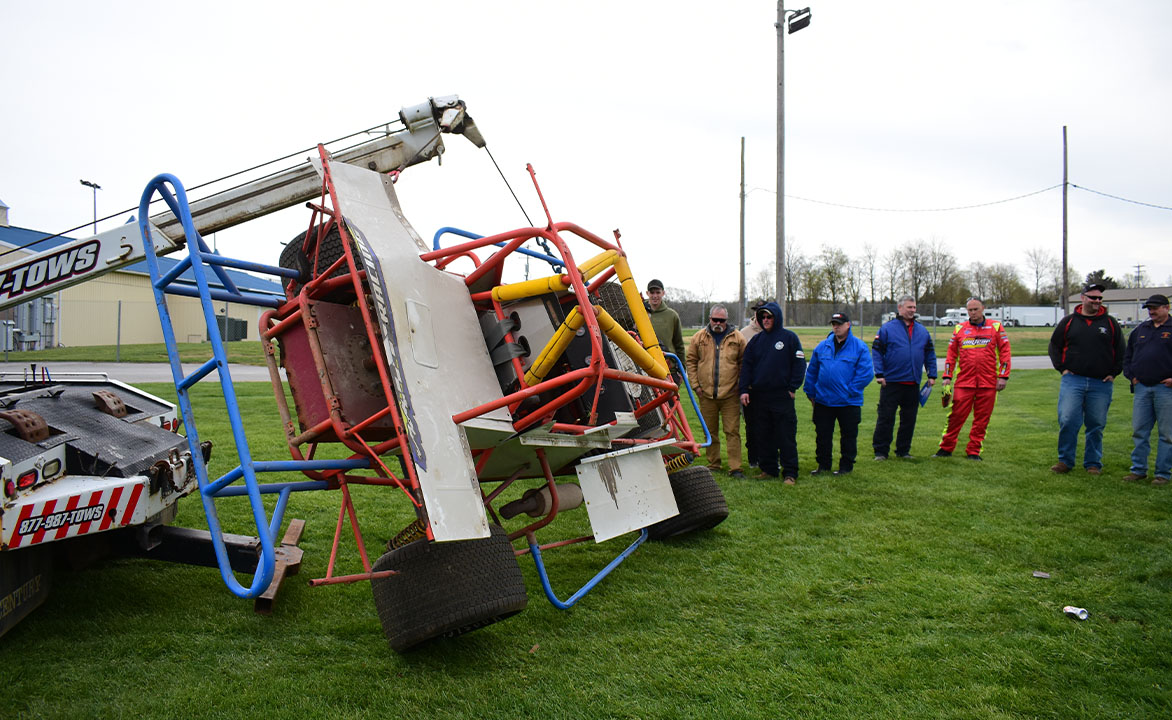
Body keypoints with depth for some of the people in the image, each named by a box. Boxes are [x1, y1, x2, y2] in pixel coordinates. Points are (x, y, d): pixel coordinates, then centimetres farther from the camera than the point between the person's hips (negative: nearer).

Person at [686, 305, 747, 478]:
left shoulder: (737, 338, 3)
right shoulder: (699, 338, 5)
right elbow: (690, 362, 9)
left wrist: (742, 385, 1)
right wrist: (695, 384, 2)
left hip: (730, 394, -2)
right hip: (706, 394, 2)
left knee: (732, 431, -3)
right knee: (710, 432, 11)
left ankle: (735, 467, 0)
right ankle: (713, 464, 22)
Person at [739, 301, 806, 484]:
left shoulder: (789, 338, 1)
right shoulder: (756, 340, 11)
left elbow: (799, 364, 1)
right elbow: (746, 365, 10)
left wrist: (793, 387, -5)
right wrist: (744, 390, 1)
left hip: (782, 396, -4)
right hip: (759, 396, 4)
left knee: (786, 436, -3)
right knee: (762, 436, 7)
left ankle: (790, 473, 2)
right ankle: (768, 469, 18)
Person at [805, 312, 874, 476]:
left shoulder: (859, 347, -4)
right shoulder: (822, 346, 8)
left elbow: (866, 373, -9)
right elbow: (811, 371, 13)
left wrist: (850, 391, -12)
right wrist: (810, 392, 8)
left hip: (849, 402, -3)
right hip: (823, 401, 3)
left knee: (848, 435, 7)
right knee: (822, 435, 9)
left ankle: (846, 466, 19)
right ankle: (823, 465, 21)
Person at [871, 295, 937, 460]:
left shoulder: (922, 331, 12)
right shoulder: (887, 328, -3)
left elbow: (930, 354, 17)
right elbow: (876, 351, -5)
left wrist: (932, 375, 10)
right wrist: (879, 374, -11)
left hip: (913, 384, 5)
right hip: (891, 382, -5)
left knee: (909, 418, 9)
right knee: (886, 417, -3)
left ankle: (903, 450, 20)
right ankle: (880, 451, 5)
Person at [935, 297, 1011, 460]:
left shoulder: (996, 327, 6)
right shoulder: (959, 329, 9)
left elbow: (1004, 352, 4)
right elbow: (951, 354, 11)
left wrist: (1003, 376, -2)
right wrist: (947, 376, 5)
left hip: (988, 383, 0)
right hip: (963, 382, 0)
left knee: (982, 419, 4)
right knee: (957, 415, -2)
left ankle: (973, 451, 13)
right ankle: (946, 448, 9)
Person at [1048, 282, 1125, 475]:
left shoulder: (1110, 323, 8)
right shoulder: (1069, 322, 6)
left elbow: (1121, 350, 14)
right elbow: (1054, 345, 13)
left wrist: (1114, 373, 6)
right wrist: (1061, 368, 4)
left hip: (1101, 384, 1)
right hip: (1072, 381, -1)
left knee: (1096, 425, 6)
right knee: (1067, 421, -8)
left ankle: (1093, 463, 17)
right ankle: (1065, 460, 5)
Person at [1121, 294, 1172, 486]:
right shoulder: (1140, 330, 15)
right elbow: (1127, 355, 23)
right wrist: (1131, 375, 10)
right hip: (1142, 388, 5)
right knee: (1139, 431, 8)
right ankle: (1138, 470, 16)